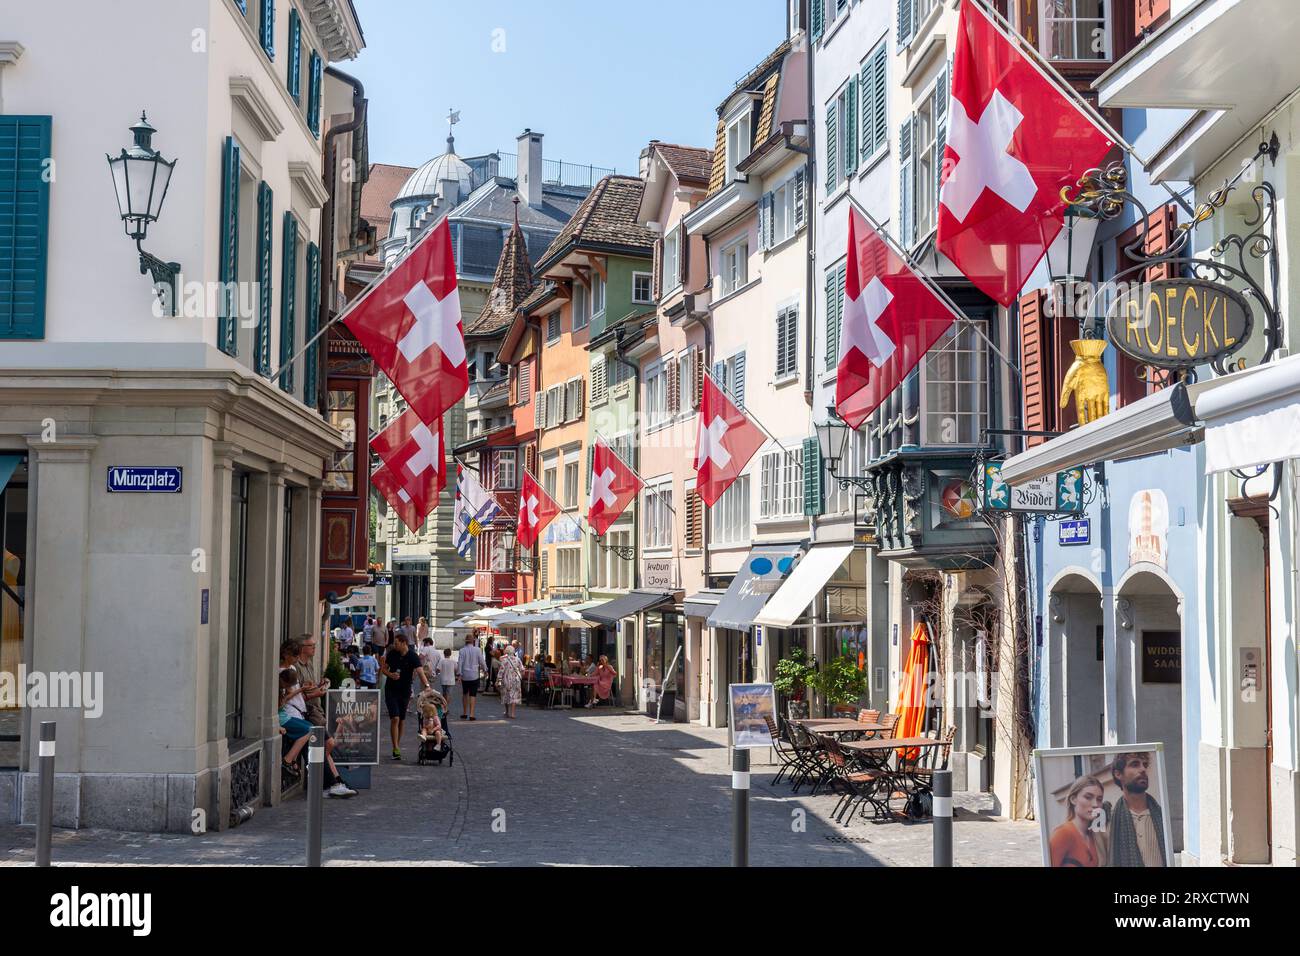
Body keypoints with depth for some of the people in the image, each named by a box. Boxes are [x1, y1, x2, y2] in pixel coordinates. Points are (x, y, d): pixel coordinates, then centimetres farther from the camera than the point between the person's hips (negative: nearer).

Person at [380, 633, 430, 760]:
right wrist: (390, 674, -15)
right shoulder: (392, 653, -4)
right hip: (391, 690, 0)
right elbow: (384, 668, 7)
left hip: (405, 691, 0)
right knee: (395, 718, -11)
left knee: (402, 719, 11)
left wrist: (426, 686, -40)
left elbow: (420, 671, -25)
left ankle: (398, 744, 27)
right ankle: (396, 748, -10)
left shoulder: (413, 656, -13)